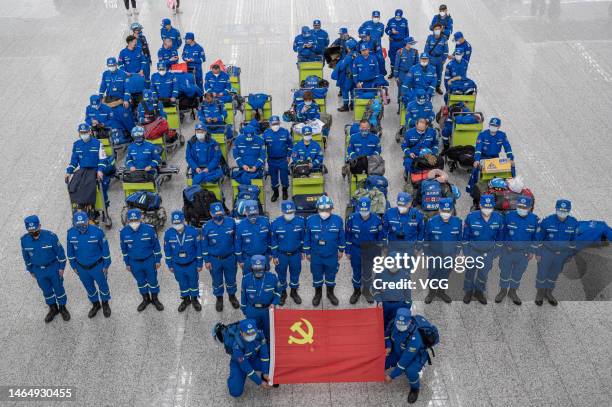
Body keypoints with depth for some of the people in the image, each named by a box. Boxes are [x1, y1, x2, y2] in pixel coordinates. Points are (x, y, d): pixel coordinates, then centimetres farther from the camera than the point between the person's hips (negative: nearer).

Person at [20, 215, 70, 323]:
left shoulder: (50, 236, -25)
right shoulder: (24, 240, -15)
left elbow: (60, 251, -13)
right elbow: (26, 256, 1)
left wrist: (61, 267, -7)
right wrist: (31, 270, 9)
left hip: (53, 268, -3)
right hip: (38, 271, 3)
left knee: (59, 289, 13)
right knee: (46, 291, 19)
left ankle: (62, 308, 35)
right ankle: (53, 309, 41)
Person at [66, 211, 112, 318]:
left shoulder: (97, 231, -24)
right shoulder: (71, 233, -15)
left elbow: (105, 248, -12)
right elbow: (70, 252, 0)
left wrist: (106, 265, -7)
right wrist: (74, 266, 6)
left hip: (97, 266, -3)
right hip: (81, 268, 3)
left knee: (103, 286, 17)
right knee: (89, 288, 22)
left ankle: (105, 304, 43)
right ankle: (95, 304, 46)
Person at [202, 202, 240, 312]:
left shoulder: (231, 222, -14)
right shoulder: (206, 227, -15)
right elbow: (204, 245, -5)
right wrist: (206, 261, -4)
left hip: (229, 257, 1)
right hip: (214, 259, 0)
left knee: (231, 279, 19)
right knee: (217, 281, 18)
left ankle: (232, 296, 43)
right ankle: (219, 298, 40)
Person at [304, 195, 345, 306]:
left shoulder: (338, 220, -15)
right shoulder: (311, 220, -16)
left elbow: (341, 236, -1)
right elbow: (307, 237, -4)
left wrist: (341, 250, 8)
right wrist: (307, 252, 3)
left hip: (332, 256, 0)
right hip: (316, 256, 0)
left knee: (331, 276, 19)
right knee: (317, 276, 18)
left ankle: (330, 293, 43)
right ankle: (318, 294, 42)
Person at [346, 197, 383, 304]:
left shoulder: (376, 219, -14)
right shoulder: (352, 218, -16)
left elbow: (380, 237, -2)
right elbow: (348, 236, -6)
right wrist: (348, 251, -2)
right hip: (356, 250, 0)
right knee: (357, 272, 12)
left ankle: (366, 290, 37)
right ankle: (356, 291, 34)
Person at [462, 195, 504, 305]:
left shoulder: (498, 218, -16)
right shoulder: (471, 217, -21)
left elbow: (500, 237, -1)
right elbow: (465, 236, -8)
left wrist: (496, 251, 3)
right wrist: (466, 251, -4)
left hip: (489, 252, 2)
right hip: (473, 250, -1)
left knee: (484, 273, 16)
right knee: (470, 272, 13)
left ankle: (479, 292, 38)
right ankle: (468, 291, 35)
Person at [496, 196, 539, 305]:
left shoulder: (534, 219, -10)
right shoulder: (509, 216, -14)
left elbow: (535, 237, 3)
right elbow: (502, 232, 1)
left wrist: (532, 251, 5)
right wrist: (504, 245, 5)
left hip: (524, 253, 1)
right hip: (507, 251, -1)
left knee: (518, 274, 16)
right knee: (504, 272, 12)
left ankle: (513, 292, 35)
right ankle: (503, 290, 32)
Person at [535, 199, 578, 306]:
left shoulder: (573, 223, -11)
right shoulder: (547, 221, -20)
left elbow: (573, 240, 4)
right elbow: (539, 238, -10)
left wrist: (570, 254, 9)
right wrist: (538, 253, -6)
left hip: (562, 253, 3)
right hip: (547, 251, -3)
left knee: (554, 273, 15)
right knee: (542, 272, 4)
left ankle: (548, 293, 35)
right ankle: (540, 294, 24)